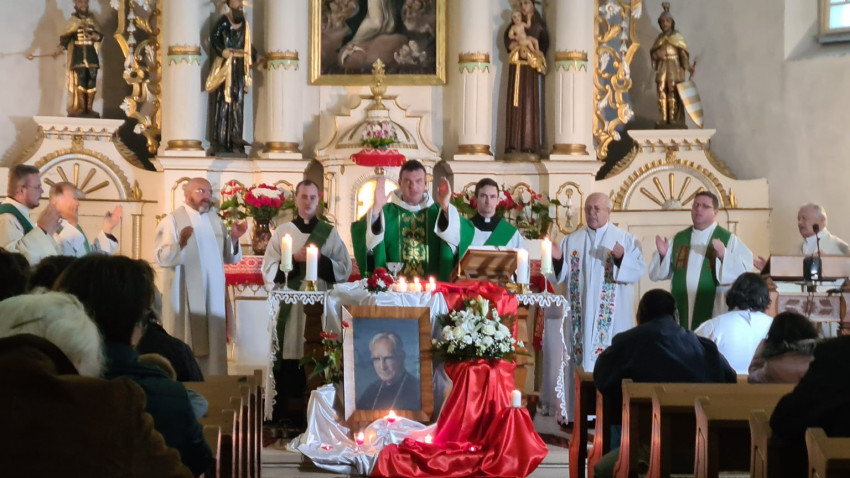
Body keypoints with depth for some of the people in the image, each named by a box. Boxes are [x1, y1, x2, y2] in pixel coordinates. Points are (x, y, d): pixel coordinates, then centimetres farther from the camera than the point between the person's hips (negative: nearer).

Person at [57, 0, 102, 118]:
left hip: (91, 55, 3)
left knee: (91, 82, -2)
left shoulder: (92, 20, 13)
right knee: (79, 82, -9)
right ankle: (80, 108, -5)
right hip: (78, 55, -3)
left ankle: (89, 108, 2)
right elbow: (64, 38, -3)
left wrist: (94, 36, -15)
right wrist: (59, 50, -17)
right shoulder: (72, 21, 3)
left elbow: (100, 35, 8)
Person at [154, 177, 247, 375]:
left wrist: (234, 238, -6)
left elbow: (230, 258, 12)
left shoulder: (215, 221, 13)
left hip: (213, 296, 6)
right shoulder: (172, 220, -5)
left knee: (212, 346, 7)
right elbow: (161, 258, -17)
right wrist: (181, 243, -34)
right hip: (184, 297, -6)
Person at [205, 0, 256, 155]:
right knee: (223, 101, -7)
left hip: (239, 64, 6)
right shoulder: (224, 20, -4)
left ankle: (235, 138, -3)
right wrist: (221, 50, -31)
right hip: (225, 64, -6)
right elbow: (213, 36, -17)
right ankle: (220, 141, -6)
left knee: (238, 101, -1)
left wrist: (255, 57, 15)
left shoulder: (244, 22, 17)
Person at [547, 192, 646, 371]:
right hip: (581, 314, 2)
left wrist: (622, 258, -23)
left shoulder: (626, 239, 5)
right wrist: (557, 260, -14)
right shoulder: (572, 240, 12)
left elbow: (639, 270, -5)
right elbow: (561, 274, 6)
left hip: (613, 315, -2)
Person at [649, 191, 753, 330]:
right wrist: (663, 255, -8)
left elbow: (744, 271, -9)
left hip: (713, 312, -3)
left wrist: (724, 255, -24)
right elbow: (662, 272, 12)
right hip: (681, 312, 3)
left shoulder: (728, 239, 1)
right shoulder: (679, 239, 12)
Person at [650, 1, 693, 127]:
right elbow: (652, 52, 16)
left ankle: (675, 120, -10)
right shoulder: (660, 38, 15)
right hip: (662, 68, 5)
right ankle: (664, 119, 3)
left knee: (673, 94, -10)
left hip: (674, 68, -5)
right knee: (662, 93, -1)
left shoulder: (677, 37, 1)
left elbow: (683, 52, -7)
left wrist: (687, 65, -17)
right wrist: (657, 54, -7)